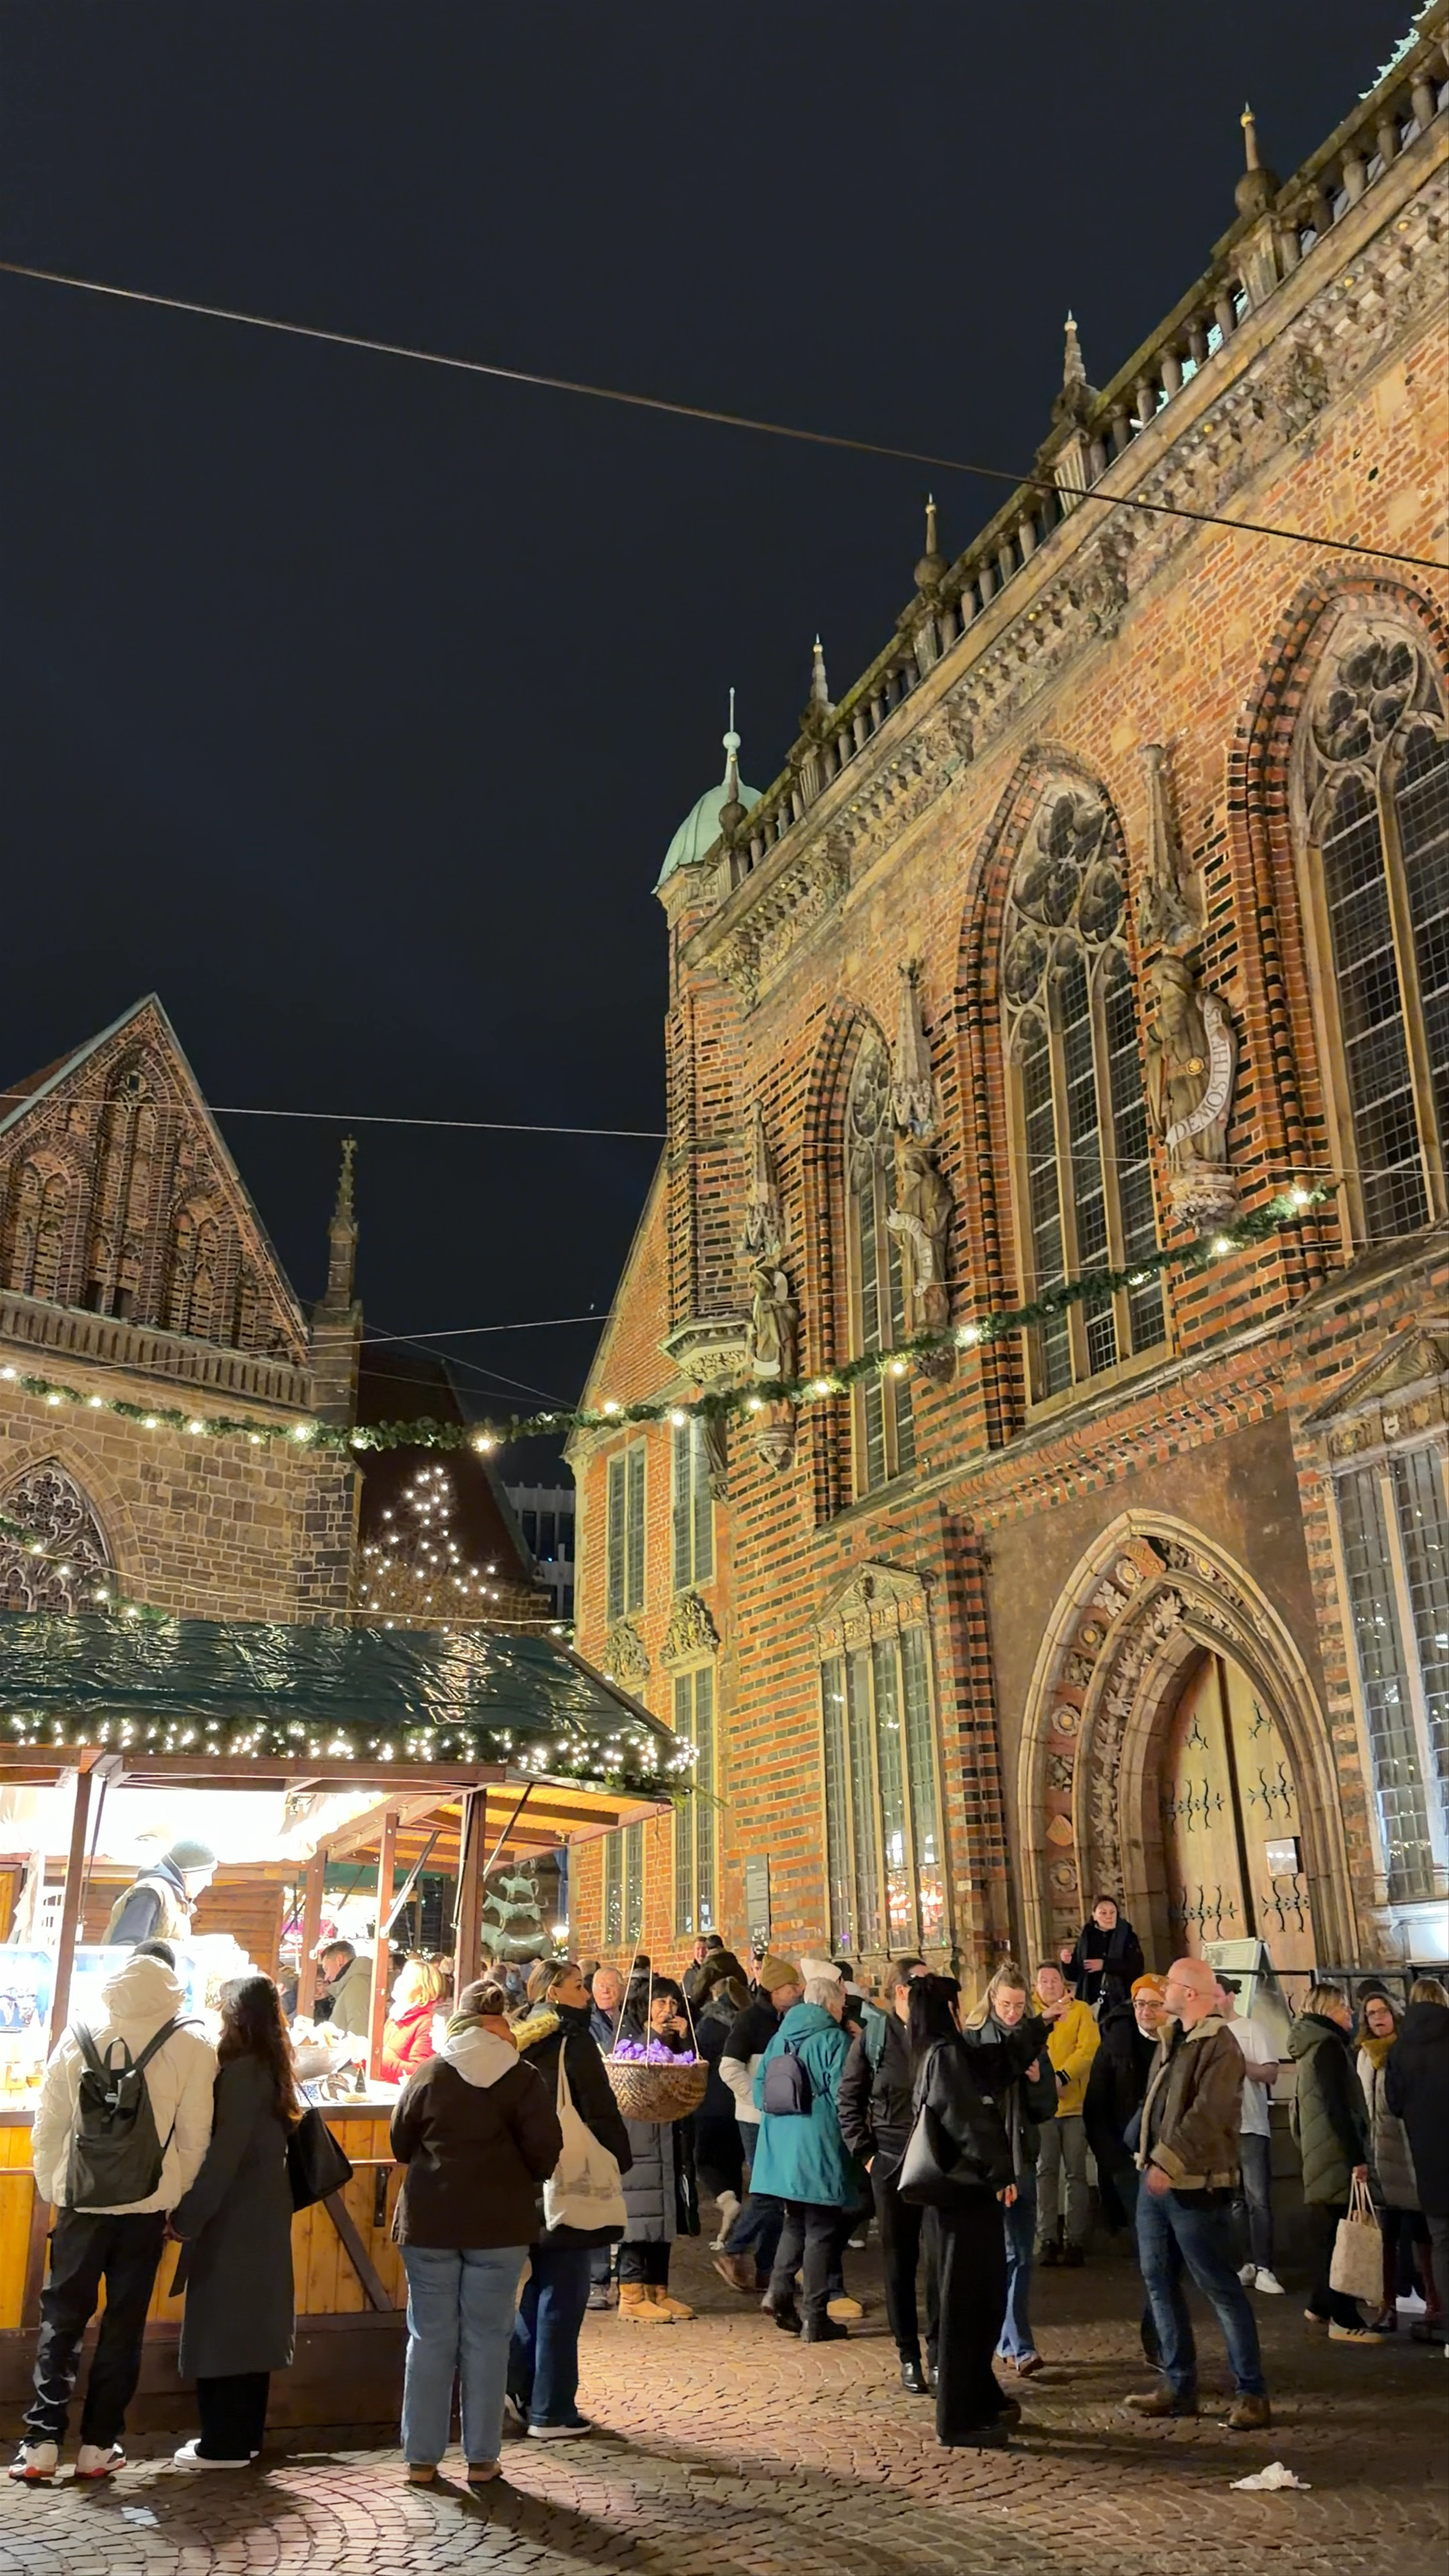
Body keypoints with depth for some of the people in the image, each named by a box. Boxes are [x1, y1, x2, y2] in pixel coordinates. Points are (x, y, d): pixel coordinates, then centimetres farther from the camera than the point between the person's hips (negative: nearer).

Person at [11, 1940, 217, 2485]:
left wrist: (50, 2186, 12)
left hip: (83, 2197, 1)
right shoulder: (192, 2047, -6)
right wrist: (179, 2194, 9)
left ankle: (42, 2441, 10)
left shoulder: (80, 2036, -2)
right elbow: (194, 2135, -3)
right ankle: (98, 2445, 15)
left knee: (62, 2316, 13)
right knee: (125, 2322, 10)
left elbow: (49, 2121, 1)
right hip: (148, 2202, -1)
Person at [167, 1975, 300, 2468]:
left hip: (233, 2221, -9)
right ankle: (243, 2435, 22)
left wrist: (187, 2216, -15)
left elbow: (222, 2156, -21)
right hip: (259, 2217, 9)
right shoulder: (269, 2071, 10)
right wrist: (195, 2212, 14)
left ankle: (224, 2444, 7)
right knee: (246, 2325, 14)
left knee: (220, 2327, 0)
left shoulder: (241, 2073, -17)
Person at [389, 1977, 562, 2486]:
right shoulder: (524, 2080, -8)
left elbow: (401, 2143, 5)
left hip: (430, 2222, 1)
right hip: (500, 2224, -1)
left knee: (431, 2338, 11)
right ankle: (481, 2459, 13)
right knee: (487, 2339, 8)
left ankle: (421, 2457, 15)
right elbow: (545, 2152, -7)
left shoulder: (429, 2075, -4)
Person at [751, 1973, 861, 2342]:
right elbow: (843, 2097, -15)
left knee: (794, 2224, 19)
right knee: (821, 2231, 3)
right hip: (820, 2151, -6)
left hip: (782, 2147, 6)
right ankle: (815, 2318, 5)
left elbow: (759, 2088, 9)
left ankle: (780, 2290, 1)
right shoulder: (834, 2041, -10)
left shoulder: (780, 2038, 9)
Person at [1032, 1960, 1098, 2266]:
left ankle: (1076, 2239, 8)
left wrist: (1061, 2077, -20)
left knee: (1076, 2172, 3)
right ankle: (1047, 2239, 6)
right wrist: (1043, 2018, -19)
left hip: (1075, 2103, -1)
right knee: (1045, 2171, 3)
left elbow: (1088, 2049, -9)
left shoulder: (1081, 2011, 3)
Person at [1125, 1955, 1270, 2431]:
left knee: (1220, 2286, -3)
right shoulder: (1171, 2038, 13)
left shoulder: (1219, 2046, -16)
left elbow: (1206, 2115, -25)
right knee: (1159, 2282, 13)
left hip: (1195, 2186, -9)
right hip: (1155, 2180, 9)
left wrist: (1170, 2163, -28)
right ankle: (1179, 2385, 22)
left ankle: (1251, 2392, 7)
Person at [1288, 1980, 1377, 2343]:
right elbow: (1338, 2107, -20)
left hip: (1318, 2156, 10)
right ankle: (1344, 2320, -6)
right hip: (1336, 2156, -10)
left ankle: (1321, 2305, 24)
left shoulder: (1310, 2048, 18)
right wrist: (1357, 2157, -21)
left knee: (1328, 2235, 17)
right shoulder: (1329, 2045, -12)